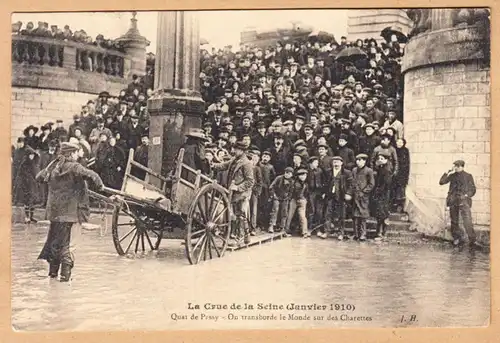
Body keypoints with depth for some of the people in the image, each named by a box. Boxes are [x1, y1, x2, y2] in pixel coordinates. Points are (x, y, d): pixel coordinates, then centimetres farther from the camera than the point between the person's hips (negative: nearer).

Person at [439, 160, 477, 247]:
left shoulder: (468, 176, 4)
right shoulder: (452, 175, 9)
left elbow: (473, 189, 7)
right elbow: (441, 182, 1)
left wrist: (467, 195, -9)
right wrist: (448, 173, -4)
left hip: (463, 201, -3)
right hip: (453, 201, 3)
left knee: (467, 221, -14)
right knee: (454, 221, 9)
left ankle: (472, 240, -10)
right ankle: (457, 239, 22)